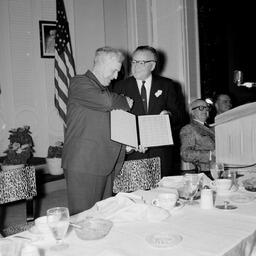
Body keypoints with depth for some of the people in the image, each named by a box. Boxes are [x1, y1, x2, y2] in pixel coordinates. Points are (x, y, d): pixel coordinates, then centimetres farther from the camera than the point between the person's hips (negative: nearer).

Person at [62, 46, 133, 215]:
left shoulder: (104, 88, 22)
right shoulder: (79, 83, -6)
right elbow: (107, 101, -24)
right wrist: (125, 102, -3)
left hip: (105, 164, 8)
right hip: (83, 165, -8)